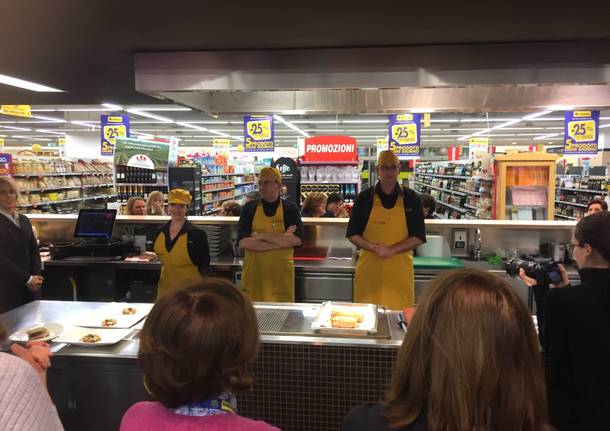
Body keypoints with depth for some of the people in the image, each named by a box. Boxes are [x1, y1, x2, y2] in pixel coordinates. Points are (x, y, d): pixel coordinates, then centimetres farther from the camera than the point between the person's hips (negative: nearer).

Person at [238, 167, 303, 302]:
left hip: (281, 275, 0)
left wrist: (262, 236, -14)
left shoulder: (290, 209, 1)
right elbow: (244, 242, -10)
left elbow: (296, 240, -13)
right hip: (253, 273, 1)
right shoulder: (249, 208, 1)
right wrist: (282, 240, -13)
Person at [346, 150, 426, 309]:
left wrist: (391, 250, -13)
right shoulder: (365, 197, 2)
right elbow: (352, 234, 4)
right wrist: (374, 248, -14)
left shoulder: (411, 198, 2)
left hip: (400, 270, 0)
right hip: (369, 269, 0)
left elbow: (418, 237, 1)